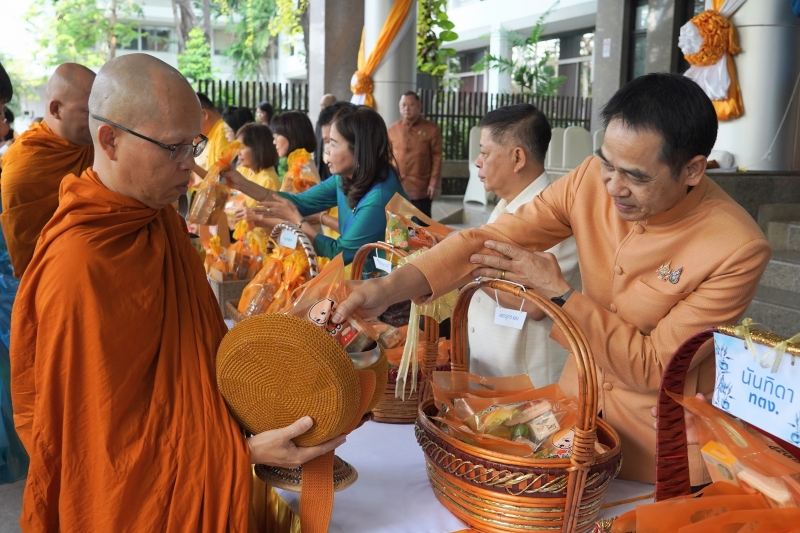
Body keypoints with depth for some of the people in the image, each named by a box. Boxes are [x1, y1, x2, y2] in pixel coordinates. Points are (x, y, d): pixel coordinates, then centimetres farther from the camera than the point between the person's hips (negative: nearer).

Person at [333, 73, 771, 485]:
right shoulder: (591, 180, -16)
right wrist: (393, 287, -32)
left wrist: (560, 293, -28)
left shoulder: (737, 250, -27)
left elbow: (654, 368, -23)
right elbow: (489, 240, -19)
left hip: (655, 440, -4)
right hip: (577, 399, 4)